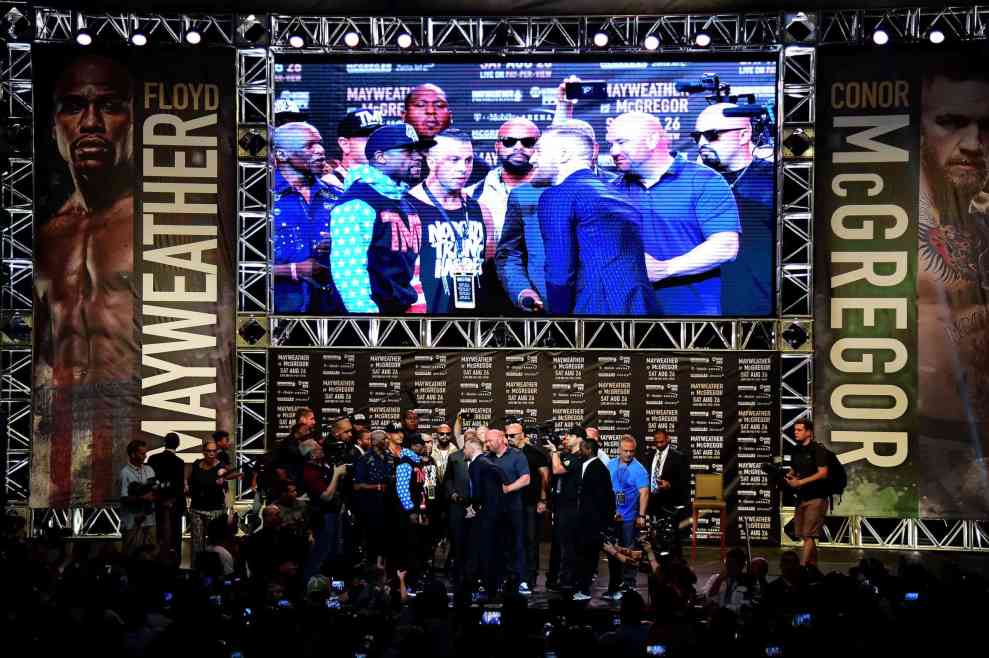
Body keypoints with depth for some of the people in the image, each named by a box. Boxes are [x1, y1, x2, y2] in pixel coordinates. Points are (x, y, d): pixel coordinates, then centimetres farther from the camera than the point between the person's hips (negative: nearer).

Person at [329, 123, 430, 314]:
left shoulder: (405, 202, 15)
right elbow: (348, 269, -19)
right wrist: (366, 312, -21)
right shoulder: (356, 202, -13)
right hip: (374, 310, -8)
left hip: (405, 309, 8)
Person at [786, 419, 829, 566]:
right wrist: (789, 477, -2)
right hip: (801, 497, 8)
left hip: (816, 497, -8)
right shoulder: (797, 450, 13)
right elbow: (793, 471, 23)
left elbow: (823, 473, -17)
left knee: (808, 535, -11)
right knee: (805, 536, 9)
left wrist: (800, 482, -19)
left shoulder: (818, 449, -10)